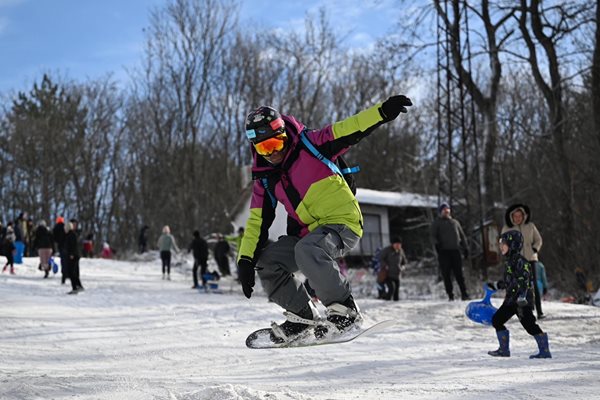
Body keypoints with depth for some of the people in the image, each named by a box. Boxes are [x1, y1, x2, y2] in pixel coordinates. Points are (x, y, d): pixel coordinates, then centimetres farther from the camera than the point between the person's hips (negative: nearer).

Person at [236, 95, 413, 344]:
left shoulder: (310, 146, -9)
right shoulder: (265, 179, 6)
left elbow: (350, 130, -18)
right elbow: (258, 221, 7)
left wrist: (383, 112, -33)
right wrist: (246, 260, -2)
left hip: (343, 223, -7)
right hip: (307, 232, 7)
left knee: (306, 250, -34)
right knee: (266, 262, -5)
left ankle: (344, 310, -21)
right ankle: (303, 316, 6)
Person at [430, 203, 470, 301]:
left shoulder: (455, 222, 22)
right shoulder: (436, 223, 13)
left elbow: (462, 236, 24)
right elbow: (433, 236, 2)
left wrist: (465, 248, 15)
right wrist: (436, 243, -18)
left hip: (455, 251, 2)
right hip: (443, 251, -2)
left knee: (459, 274, -3)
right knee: (447, 275, -4)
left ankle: (464, 294, -3)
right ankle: (450, 295, 0)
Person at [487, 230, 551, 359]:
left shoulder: (520, 261, -16)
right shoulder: (509, 261, 13)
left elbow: (524, 280, -25)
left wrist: (522, 297, -35)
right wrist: (496, 286, 36)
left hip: (523, 301, -10)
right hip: (511, 299, 10)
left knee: (529, 325, -10)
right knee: (496, 320, 10)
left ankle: (545, 351, -2)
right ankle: (504, 349, 19)